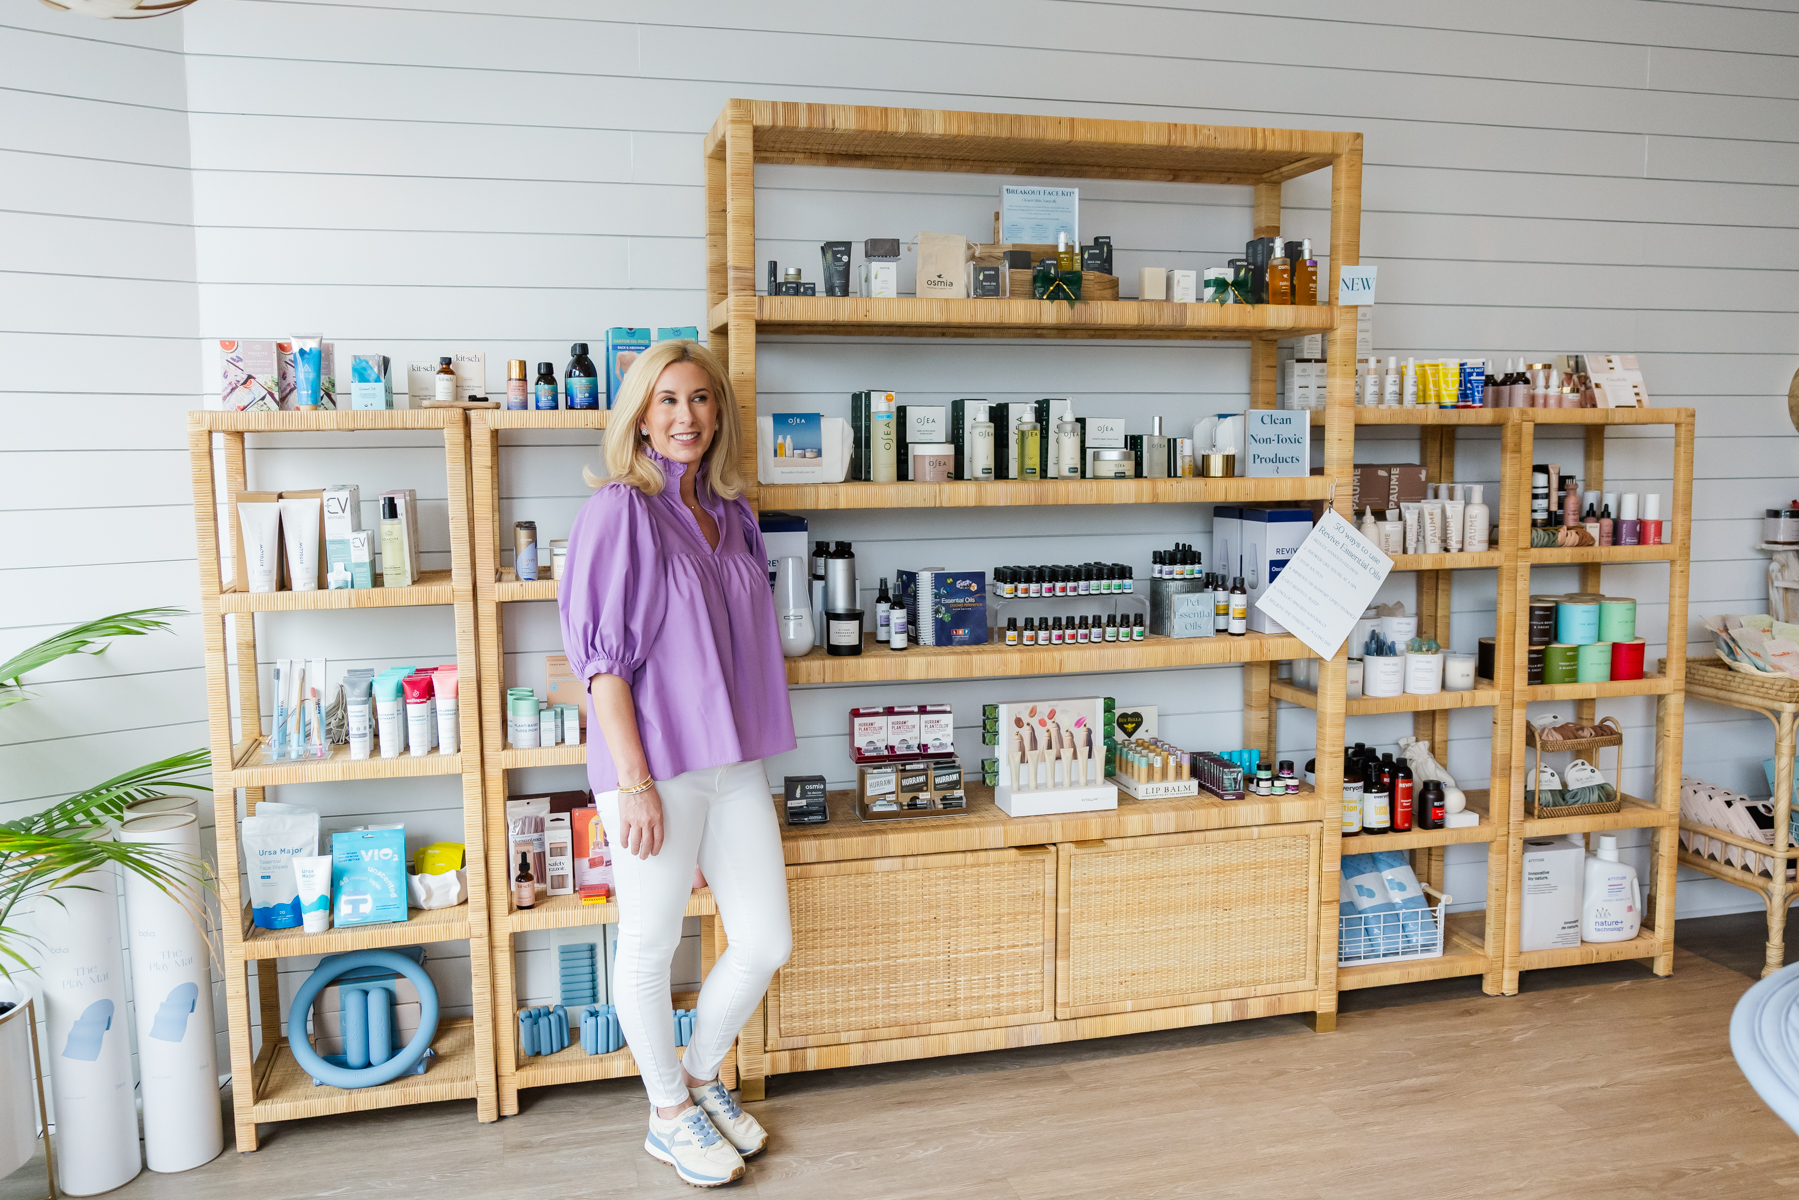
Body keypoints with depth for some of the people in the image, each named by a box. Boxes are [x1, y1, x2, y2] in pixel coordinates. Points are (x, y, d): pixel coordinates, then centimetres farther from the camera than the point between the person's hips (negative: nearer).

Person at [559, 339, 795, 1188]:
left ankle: (701, 1078, 36)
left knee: (766, 942, 11)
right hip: (656, 765, -7)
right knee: (650, 948, 10)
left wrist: (753, 745, 16)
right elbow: (601, 656, -13)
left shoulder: (730, 512, 10)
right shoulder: (619, 510, -10)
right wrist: (634, 782, -16)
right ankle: (669, 1116, 31)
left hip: (736, 760, 7)